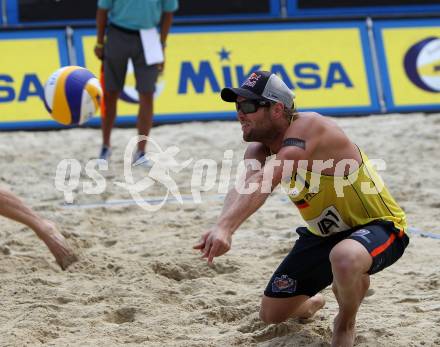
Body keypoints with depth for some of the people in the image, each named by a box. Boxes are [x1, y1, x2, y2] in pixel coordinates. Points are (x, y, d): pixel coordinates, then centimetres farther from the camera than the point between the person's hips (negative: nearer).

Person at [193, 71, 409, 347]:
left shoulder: (308, 127, -30)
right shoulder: (259, 150, -6)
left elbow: (266, 181, -45)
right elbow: (245, 189, -29)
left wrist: (225, 227, -59)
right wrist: (224, 227, -52)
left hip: (378, 227, -8)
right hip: (324, 233, 8)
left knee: (344, 258, -42)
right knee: (271, 313, 10)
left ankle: (346, 323, -10)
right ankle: (312, 303, 47)